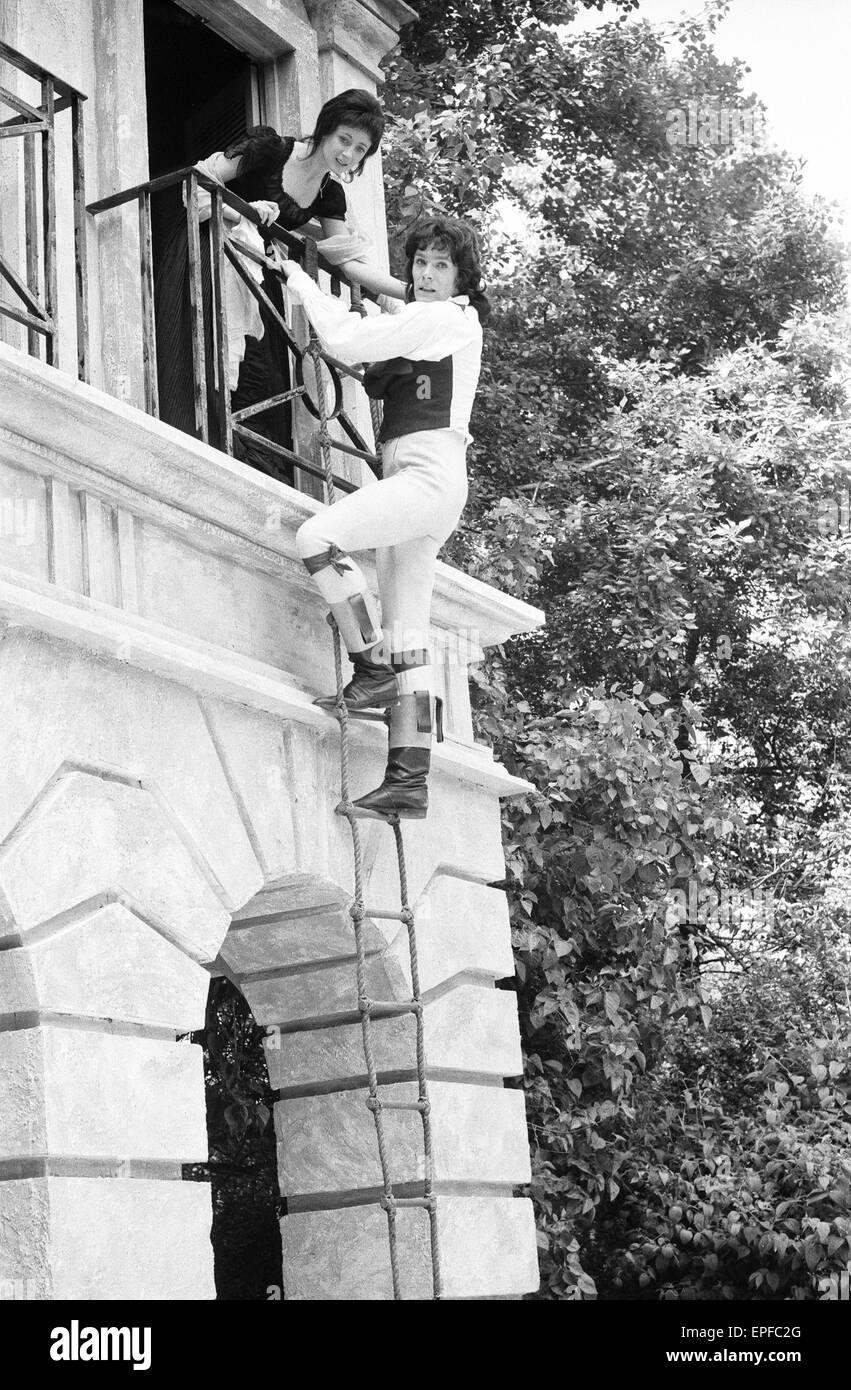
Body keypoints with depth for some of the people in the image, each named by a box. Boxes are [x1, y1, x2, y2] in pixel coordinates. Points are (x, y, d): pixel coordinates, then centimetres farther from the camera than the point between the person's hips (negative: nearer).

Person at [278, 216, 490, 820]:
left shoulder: (450, 318, -3)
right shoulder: (427, 326, 27)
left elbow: (349, 340, -8)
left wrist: (299, 280, 3)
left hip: (429, 473, -10)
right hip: (413, 482, 10)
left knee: (318, 537, -24)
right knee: (407, 635, 1)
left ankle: (374, 672, -18)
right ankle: (409, 782, -4)